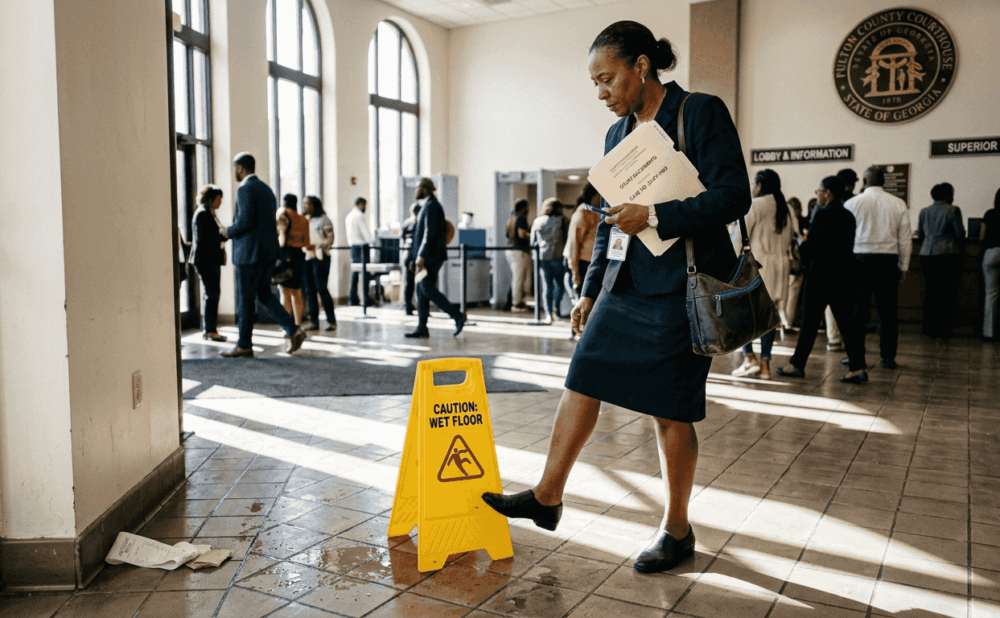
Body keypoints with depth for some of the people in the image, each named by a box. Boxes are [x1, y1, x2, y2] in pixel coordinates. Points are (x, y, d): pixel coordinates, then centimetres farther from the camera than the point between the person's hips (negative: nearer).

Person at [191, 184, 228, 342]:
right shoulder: (202, 214, -10)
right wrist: (224, 236, -18)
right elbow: (202, 237, -19)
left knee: (210, 294, 12)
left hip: (212, 259, 10)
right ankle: (210, 330, -6)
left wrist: (224, 234, 9)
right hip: (206, 260, -10)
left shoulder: (209, 213, 19)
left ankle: (208, 330, 17)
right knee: (212, 294, -9)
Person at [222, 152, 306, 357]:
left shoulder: (245, 189, -12)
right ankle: (293, 330, 2)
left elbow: (245, 221, -22)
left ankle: (244, 345, 10)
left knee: (245, 298, 1)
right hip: (268, 251, 9)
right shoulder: (267, 189, 16)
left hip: (250, 253, -9)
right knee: (264, 294, 14)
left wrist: (229, 232, -3)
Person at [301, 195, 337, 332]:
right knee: (309, 290, 4)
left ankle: (331, 321, -1)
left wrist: (316, 246, -19)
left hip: (320, 258, -6)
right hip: (306, 258, 6)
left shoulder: (323, 220, -2)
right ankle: (313, 321, 9)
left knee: (321, 289, -9)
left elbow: (330, 239, -7)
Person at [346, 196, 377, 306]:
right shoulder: (359, 215, -11)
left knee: (355, 272, 10)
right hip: (360, 246, -9)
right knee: (365, 272, -7)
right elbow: (364, 230, -14)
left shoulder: (349, 216, 18)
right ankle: (366, 299, -8)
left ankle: (353, 298, 10)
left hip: (353, 246, 9)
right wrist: (371, 241, -2)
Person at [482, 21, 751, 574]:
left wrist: (655, 215, -19)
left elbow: (734, 196, -13)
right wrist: (591, 289, 18)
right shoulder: (617, 134, 14)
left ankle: (676, 530, 20)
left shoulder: (702, 113, -6)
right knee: (582, 383, 4)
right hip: (625, 285, 7)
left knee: (671, 412, 1)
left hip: (680, 288, -6)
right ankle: (547, 498, 18)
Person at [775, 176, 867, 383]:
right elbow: (848, 245, 13)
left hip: (821, 275, -7)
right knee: (847, 321, 8)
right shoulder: (848, 216, 10)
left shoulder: (823, 214, -13)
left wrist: (801, 246, 3)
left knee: (810, 321, 2)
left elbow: (815, 247, -18)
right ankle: (858, 368, 7)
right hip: (844, 275, 7)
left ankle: (797, 365, 11)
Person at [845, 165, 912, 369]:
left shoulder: (853, 203, -1)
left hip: (860, 258, -2)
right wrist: (903, 266, 14)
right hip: (888, 260, 2)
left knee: (858, 309, 3)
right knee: (888, 310, 7)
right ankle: (888, 357, 11)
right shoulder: (898, 204, 5)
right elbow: (905, 239, 6)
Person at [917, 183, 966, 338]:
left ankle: (929, 329, 10)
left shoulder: (924, 212, 10)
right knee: (945, 293, 2)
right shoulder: (953, 210, -3)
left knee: (929, 293, 9)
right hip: (947, 254, -4)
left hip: (927, 255, 4)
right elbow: (960, 234, -3)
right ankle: (942, 329, 3)